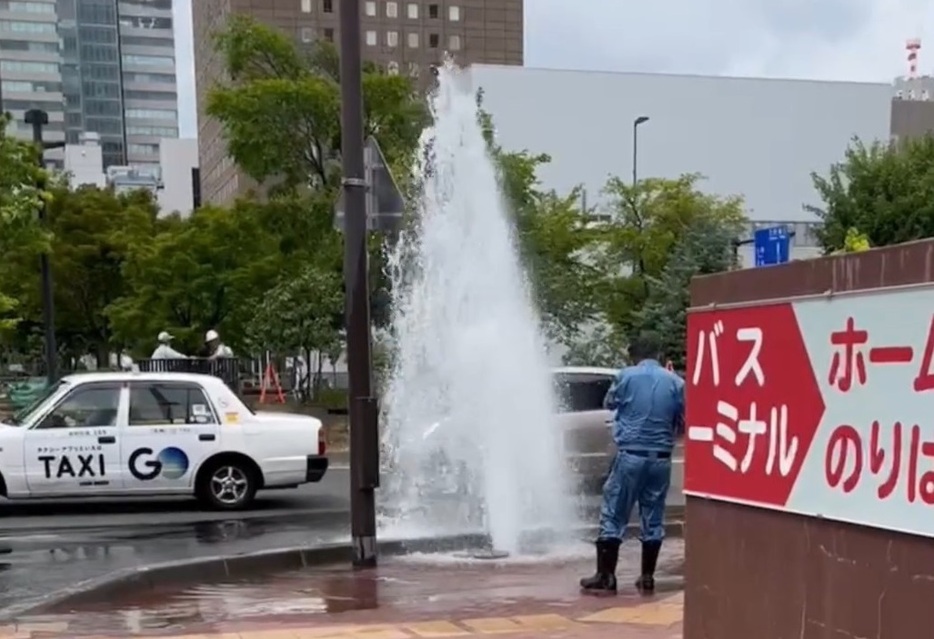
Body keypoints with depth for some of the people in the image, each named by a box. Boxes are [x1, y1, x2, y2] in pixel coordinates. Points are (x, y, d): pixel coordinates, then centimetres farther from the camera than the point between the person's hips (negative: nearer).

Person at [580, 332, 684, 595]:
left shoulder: (626, 376, -4)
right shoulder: (676, 382, 2)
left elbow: (609, 403, 13)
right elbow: (684, 420, 8)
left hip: (630, 455, -3)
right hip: (661, 458, 3)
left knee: (613, 516, 2)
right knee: (653, 519, 11)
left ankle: (605, 577, 1)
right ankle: (647, 577, 15)